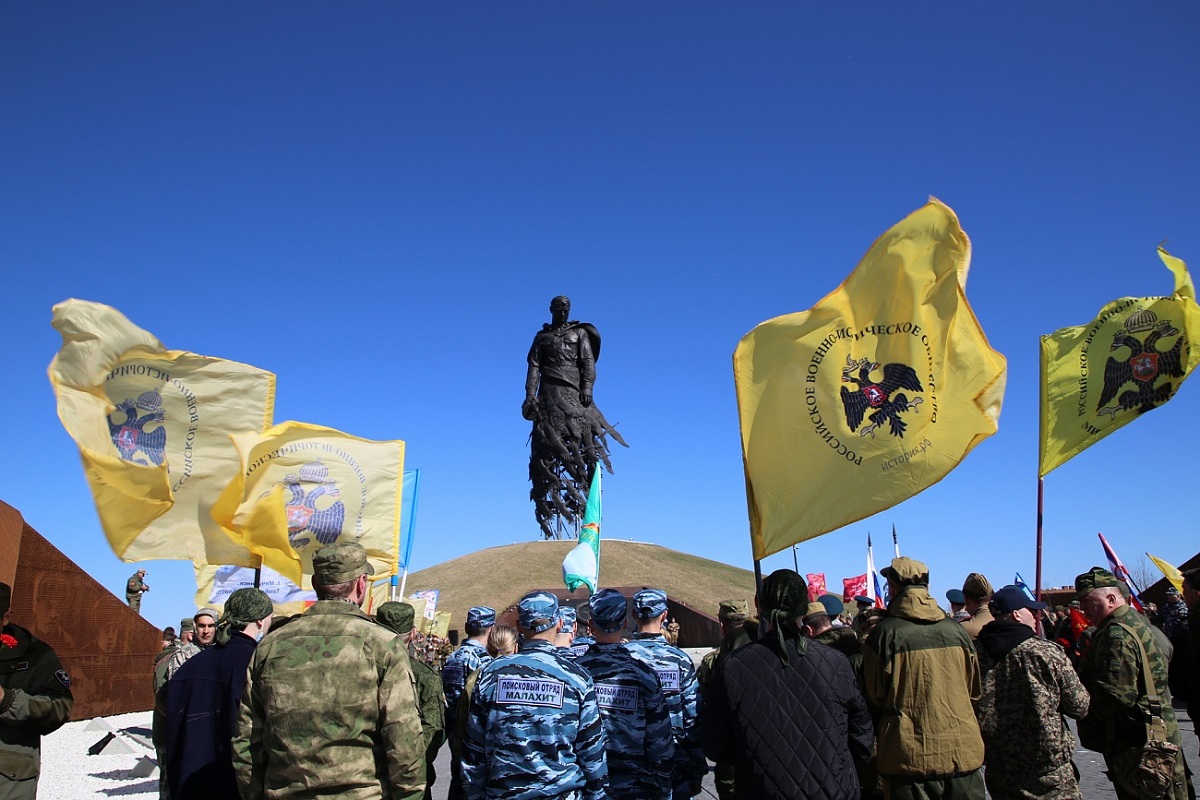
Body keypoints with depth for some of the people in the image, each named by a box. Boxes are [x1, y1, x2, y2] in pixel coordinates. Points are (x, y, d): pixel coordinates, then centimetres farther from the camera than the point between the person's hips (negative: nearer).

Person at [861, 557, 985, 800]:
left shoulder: (884, 634, -12)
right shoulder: (956, 630, -1)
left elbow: (873, 697, -4)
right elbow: (974, 691, 11)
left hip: (909, 757, -3)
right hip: (963, 753, 3)